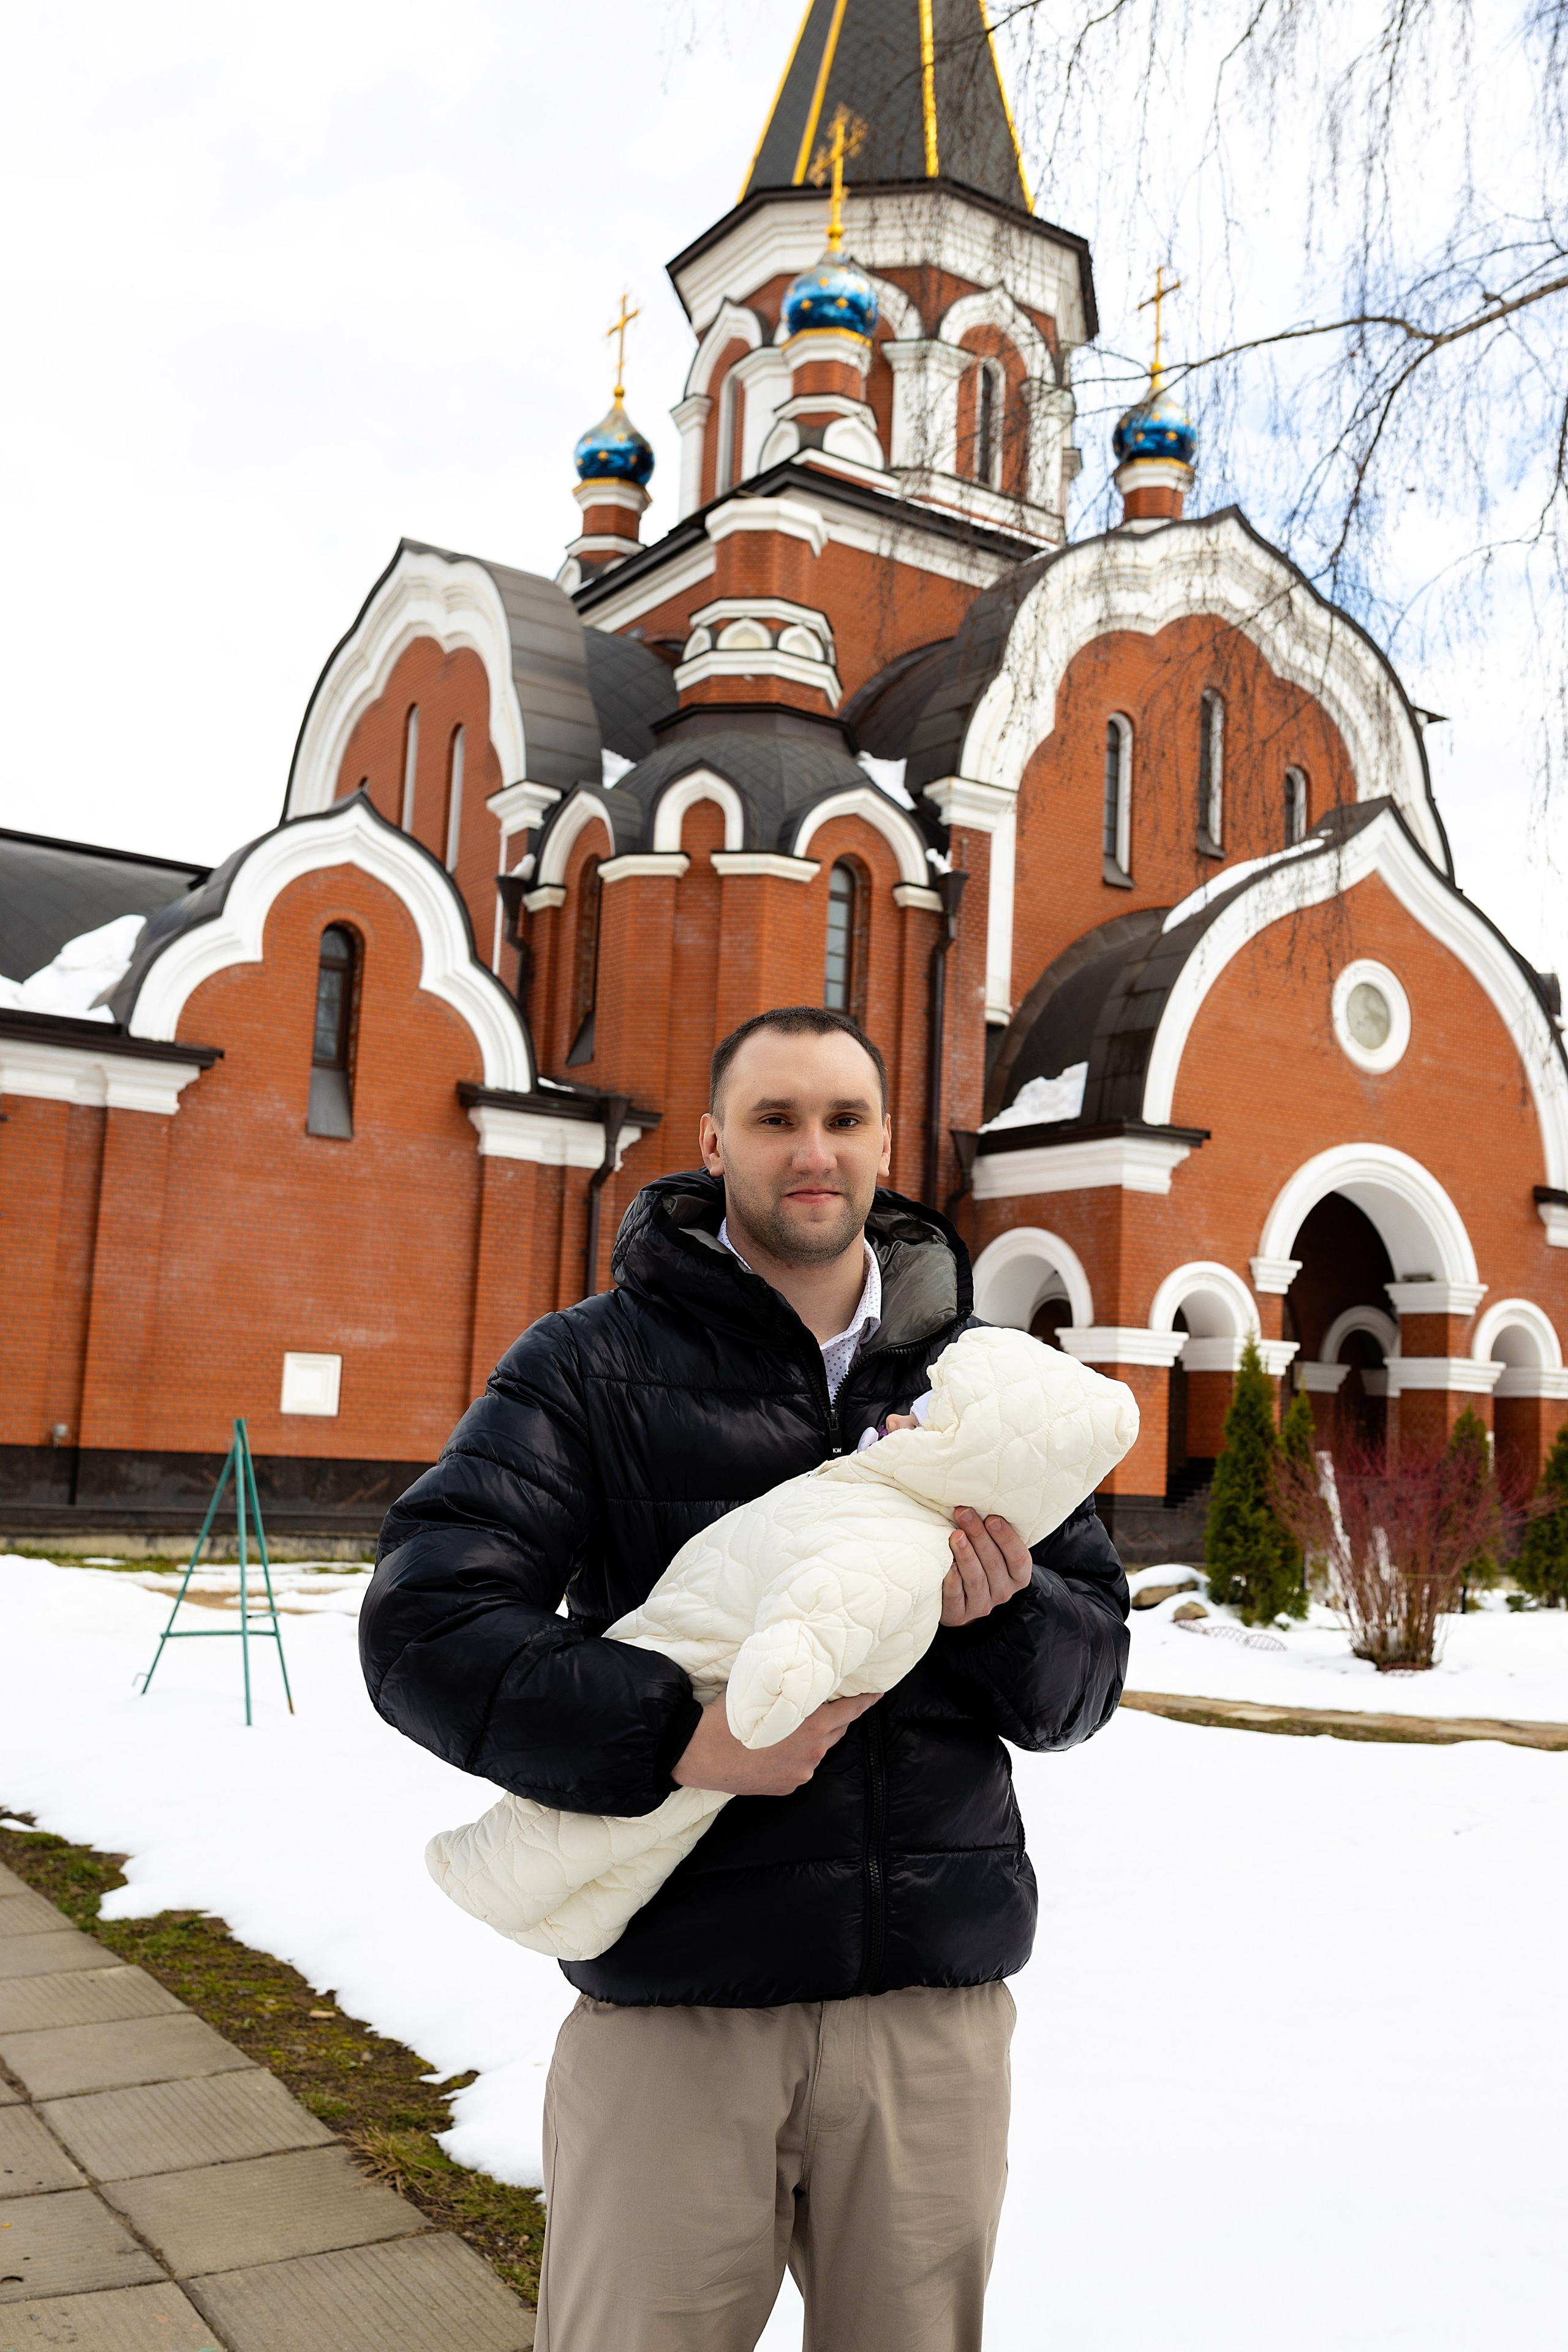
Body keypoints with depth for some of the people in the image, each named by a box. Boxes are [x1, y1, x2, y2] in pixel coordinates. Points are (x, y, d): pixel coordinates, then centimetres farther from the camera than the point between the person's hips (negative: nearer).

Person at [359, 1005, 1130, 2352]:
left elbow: (1089, 1683, 11)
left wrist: (1007, 1617, -12)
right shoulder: (593, 1363, -1)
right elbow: (424, 1622, -11)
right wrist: (673, 1733, -22)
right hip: (673, 2001, -3)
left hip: (937, 2003, 3)